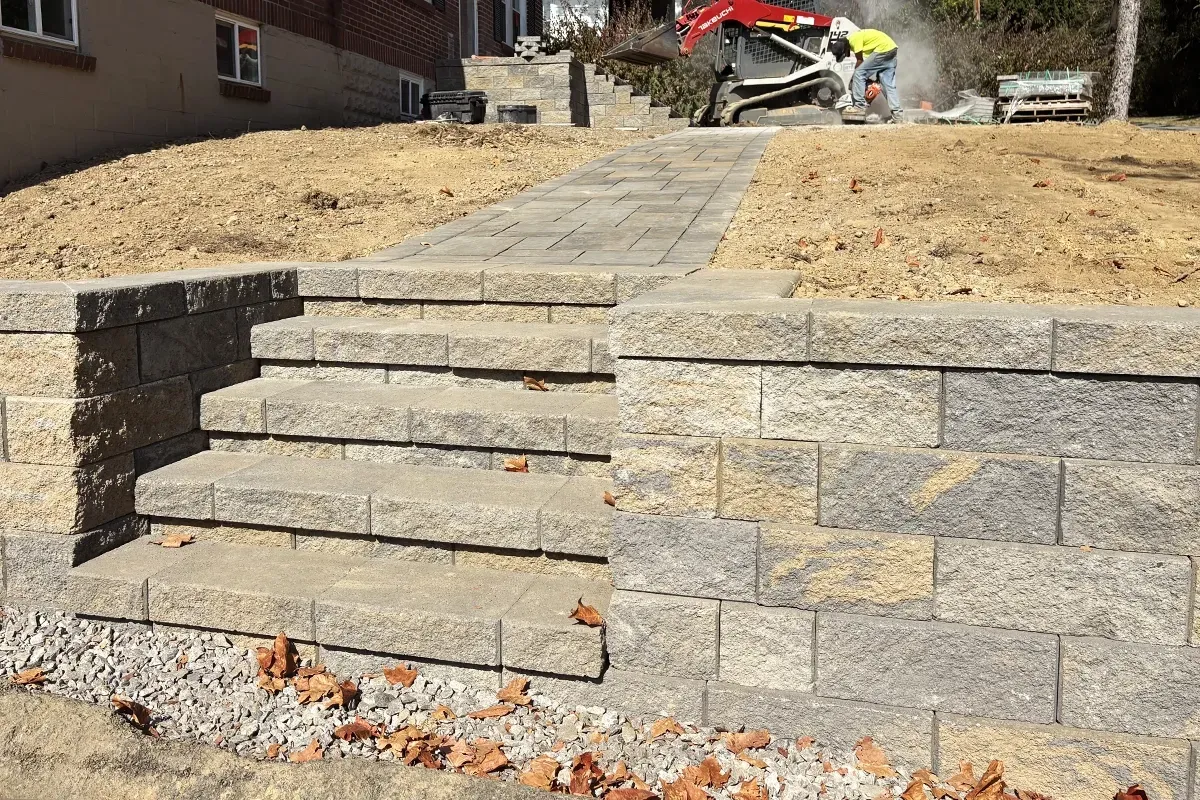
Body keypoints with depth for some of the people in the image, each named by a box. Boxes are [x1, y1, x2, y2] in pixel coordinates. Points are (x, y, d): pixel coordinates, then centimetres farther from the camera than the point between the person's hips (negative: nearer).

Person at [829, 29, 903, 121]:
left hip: (883, 48, -10)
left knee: (859, 73, -9)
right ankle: (897, 113, 5)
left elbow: (860, 61, -7)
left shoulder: (854, 40, -13)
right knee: (889, 84, 9)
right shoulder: (851, 39, 16)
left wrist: (852, 79, 3)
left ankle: (859, 107, -10)